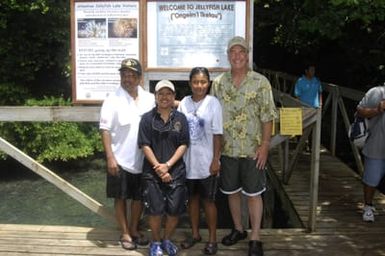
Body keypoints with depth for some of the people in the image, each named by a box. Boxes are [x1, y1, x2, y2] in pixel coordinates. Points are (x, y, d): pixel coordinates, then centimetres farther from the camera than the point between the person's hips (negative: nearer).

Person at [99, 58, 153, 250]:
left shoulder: (149, 99, 3)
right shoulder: (113, 100, -9)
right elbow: (105, 130, -12)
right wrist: (110, 157, -17)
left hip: (143, 160, 4)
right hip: (120, 160, -4)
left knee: (139, 197, 15)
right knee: (121, 198, 8)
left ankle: (134, 230, 32)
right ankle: (125, 234, 23)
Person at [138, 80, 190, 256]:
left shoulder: (180, 118, 3)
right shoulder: (147, 118, 1)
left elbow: (183, 145, -1)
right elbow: (145, 145, -3)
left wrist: (167, 165, -12)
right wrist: (158, 167, -11)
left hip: (176, 171, 1)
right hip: (152, 172, -1)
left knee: (174, 210, 2)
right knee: (155, 210, -1)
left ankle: (167, 239, 27)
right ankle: (155, 242, 22)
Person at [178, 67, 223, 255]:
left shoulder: (213, 103, -8)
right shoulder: (184, 103, 2)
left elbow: (217, 134, -7)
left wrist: (216, 160, -10)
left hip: (206, 161, -4)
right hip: (188, 160, 4)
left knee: (208, 200, 6)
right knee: (192, 198, 15)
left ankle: (212, 238, 19)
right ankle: (195, 234, 31)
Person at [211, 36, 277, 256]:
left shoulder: (260, 82, -6)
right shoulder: (218, 83, 3)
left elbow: (267, 117, -7)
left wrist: (264, 145, -13)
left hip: (253, 150, -3)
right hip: (227, 149, 4)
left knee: (253, 194, 4)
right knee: (232, 191, 14)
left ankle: (255, 238, 16)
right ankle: (238, 229, 33)